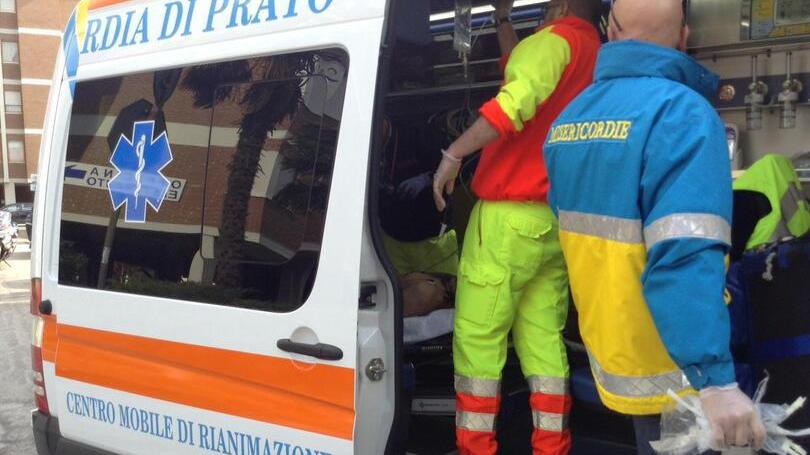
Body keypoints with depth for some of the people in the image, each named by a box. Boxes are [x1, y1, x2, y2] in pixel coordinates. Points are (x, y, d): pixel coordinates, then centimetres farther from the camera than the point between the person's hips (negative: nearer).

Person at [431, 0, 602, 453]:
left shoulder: (556, 39, -10)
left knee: (477, 337, -1)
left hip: (511, 214, -8)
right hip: (559, 219, 8)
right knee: (543, 337, 10)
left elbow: (517, 101, -28)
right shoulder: (594, 51, 16)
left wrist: (454, 153, -26)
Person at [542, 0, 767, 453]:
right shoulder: (680, 111, -21)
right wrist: (716, 379, -32)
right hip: (668, 367, -7)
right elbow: (684, 257, -31)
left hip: (609, 347, 7)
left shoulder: (568, 117, 4)